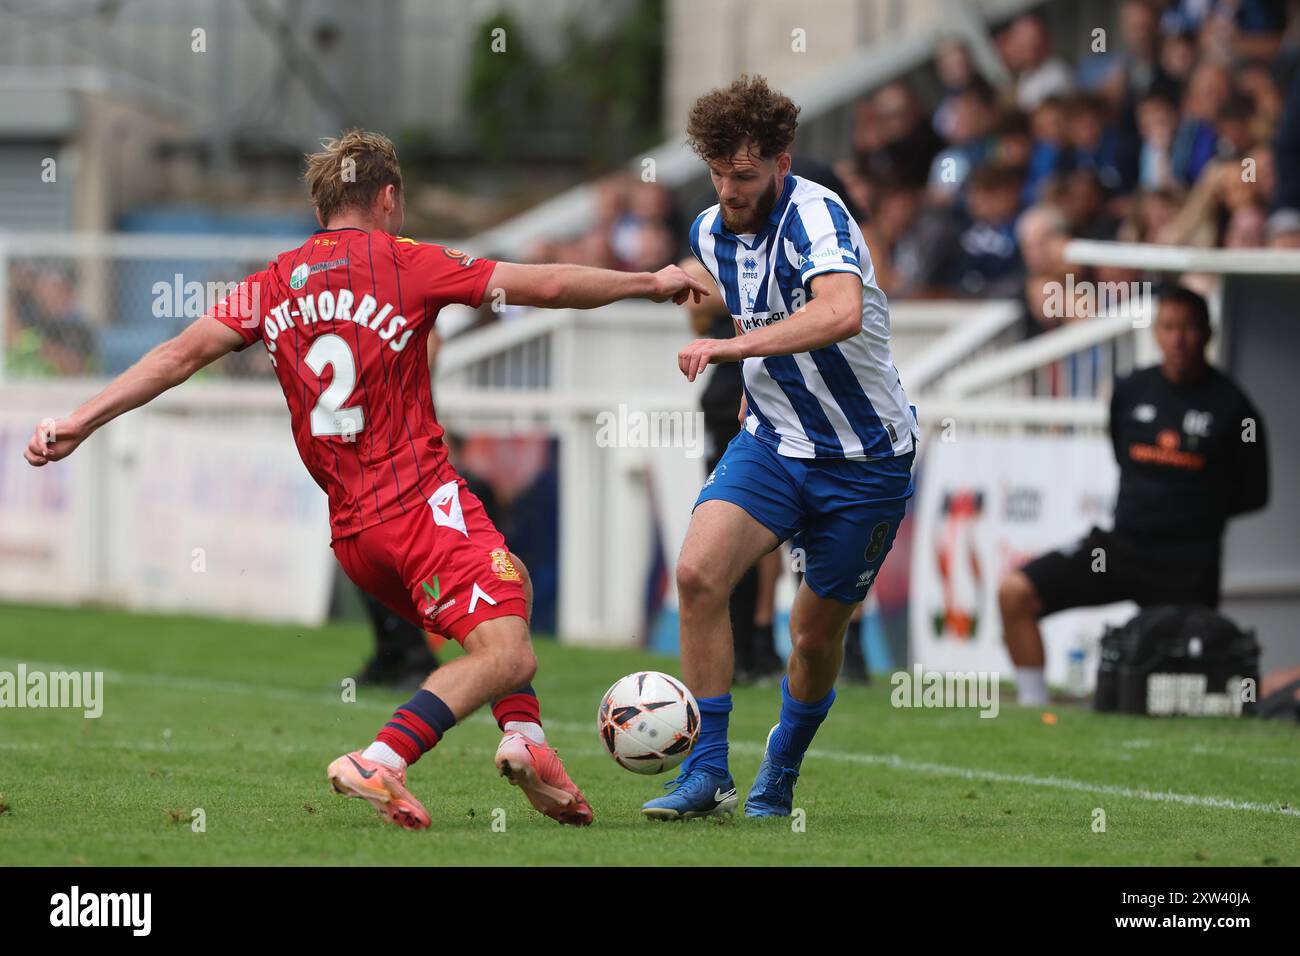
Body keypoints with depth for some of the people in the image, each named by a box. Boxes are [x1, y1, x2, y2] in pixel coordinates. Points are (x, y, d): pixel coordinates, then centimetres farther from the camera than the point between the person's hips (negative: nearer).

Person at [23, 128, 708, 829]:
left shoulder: (274, 285, 12)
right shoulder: (405, 263, 0)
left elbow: (180, 356, 5)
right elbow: (549, 286, -1)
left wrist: (79, 423, 8)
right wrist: (653, 284, 11)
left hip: (350, 530, 7)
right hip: (421, 499, -7)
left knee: (509, 589, 28)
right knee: (506, 657, -13)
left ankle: (524, 738, 10)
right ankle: (381, 763, -30)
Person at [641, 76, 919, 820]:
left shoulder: (813, 214, -21)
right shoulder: (711, 233, 3)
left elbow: (840, 313, -42)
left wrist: (736, 347, -45)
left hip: (866, 459, -5)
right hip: (772, 443, 5)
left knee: (818, 632, 5)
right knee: (699, 572, -20)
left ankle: (779, 779, 31)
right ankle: (708, 773, -15)